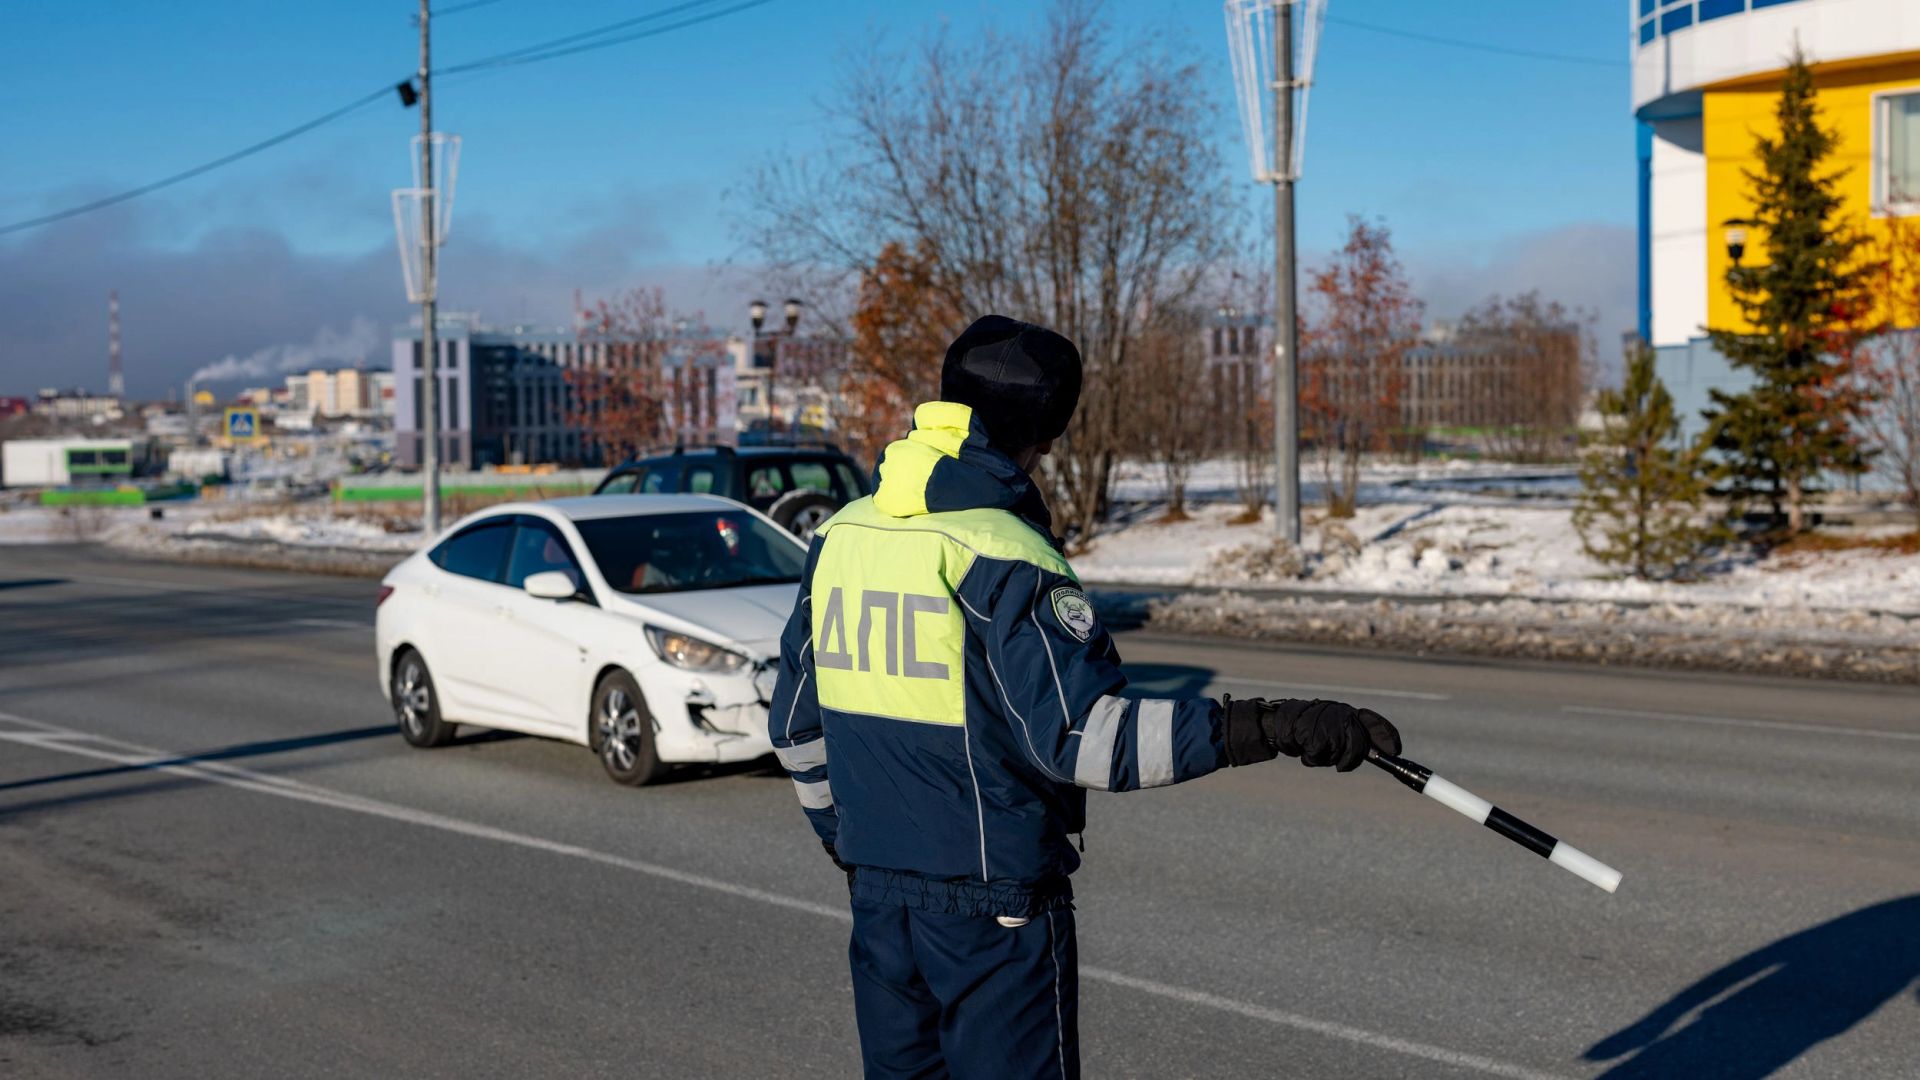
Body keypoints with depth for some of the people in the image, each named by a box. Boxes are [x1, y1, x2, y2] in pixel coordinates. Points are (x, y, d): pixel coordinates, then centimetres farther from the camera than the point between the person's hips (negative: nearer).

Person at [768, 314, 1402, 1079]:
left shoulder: (839, 535, 5)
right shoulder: (1001, 556, -17)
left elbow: (795, 726, 13)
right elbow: (1081, 735, -28)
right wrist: (1257, 729, -30)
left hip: (877, 898, 7)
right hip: (995, 909, -6)